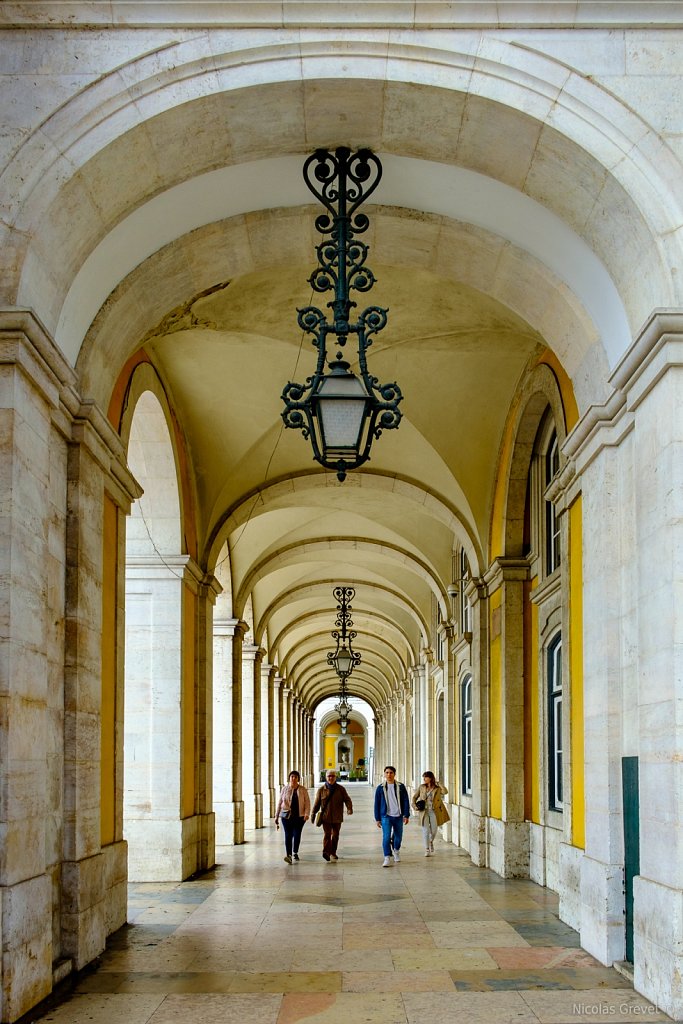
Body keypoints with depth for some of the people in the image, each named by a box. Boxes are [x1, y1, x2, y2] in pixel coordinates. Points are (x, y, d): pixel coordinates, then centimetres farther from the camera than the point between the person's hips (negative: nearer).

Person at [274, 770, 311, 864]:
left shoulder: (303, 790, 2)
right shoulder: (284, 789, 5)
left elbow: (307, 802, -1)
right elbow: (279, 803, 9)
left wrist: (307, 813, -16)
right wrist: (276, 817, 9)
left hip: (299, 816, 0)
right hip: (286, 816, 0)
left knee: (297, 835, 3)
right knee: (288, 835, -10)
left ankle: (295, 852, 25)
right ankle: (288, 855, -18)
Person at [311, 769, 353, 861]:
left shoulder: (341, 789, 6)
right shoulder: (321, 790, 4)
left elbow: (347, 799, -2)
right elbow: (316, 803, 10)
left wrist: (349, 808, -20)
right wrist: (313, 814, 9)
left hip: (337, 817, 2)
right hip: (326, 816, -2)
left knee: (335, 835, 9)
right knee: (327, 834, -15)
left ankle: (333, 853, 22)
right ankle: (326, 852, -26)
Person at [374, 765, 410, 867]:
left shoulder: (400, 787, 2)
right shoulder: (380, 788, 1)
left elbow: (406, 801, 3)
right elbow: (377, 804, 5)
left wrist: (406, 815, -4)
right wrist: (377, 819, 2)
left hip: (398, 816, 1)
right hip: (386, 816, -1)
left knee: (398, 836, 13)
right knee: (386, 837, -14)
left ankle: (396, 850, 42)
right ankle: (387, 858, -10)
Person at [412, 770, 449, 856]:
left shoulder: (437, 788, -3)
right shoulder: (422, 787, 5)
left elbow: (445, 792, -23)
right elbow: (414, 797, 15)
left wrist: (439, 783, -13)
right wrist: (414, 806, 0)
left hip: (434, 812, -1)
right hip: (424, 811, 1)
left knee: (434, 831, 7)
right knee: (425, 831, -3)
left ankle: (431, 842, 38)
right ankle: (427, 850, 1)